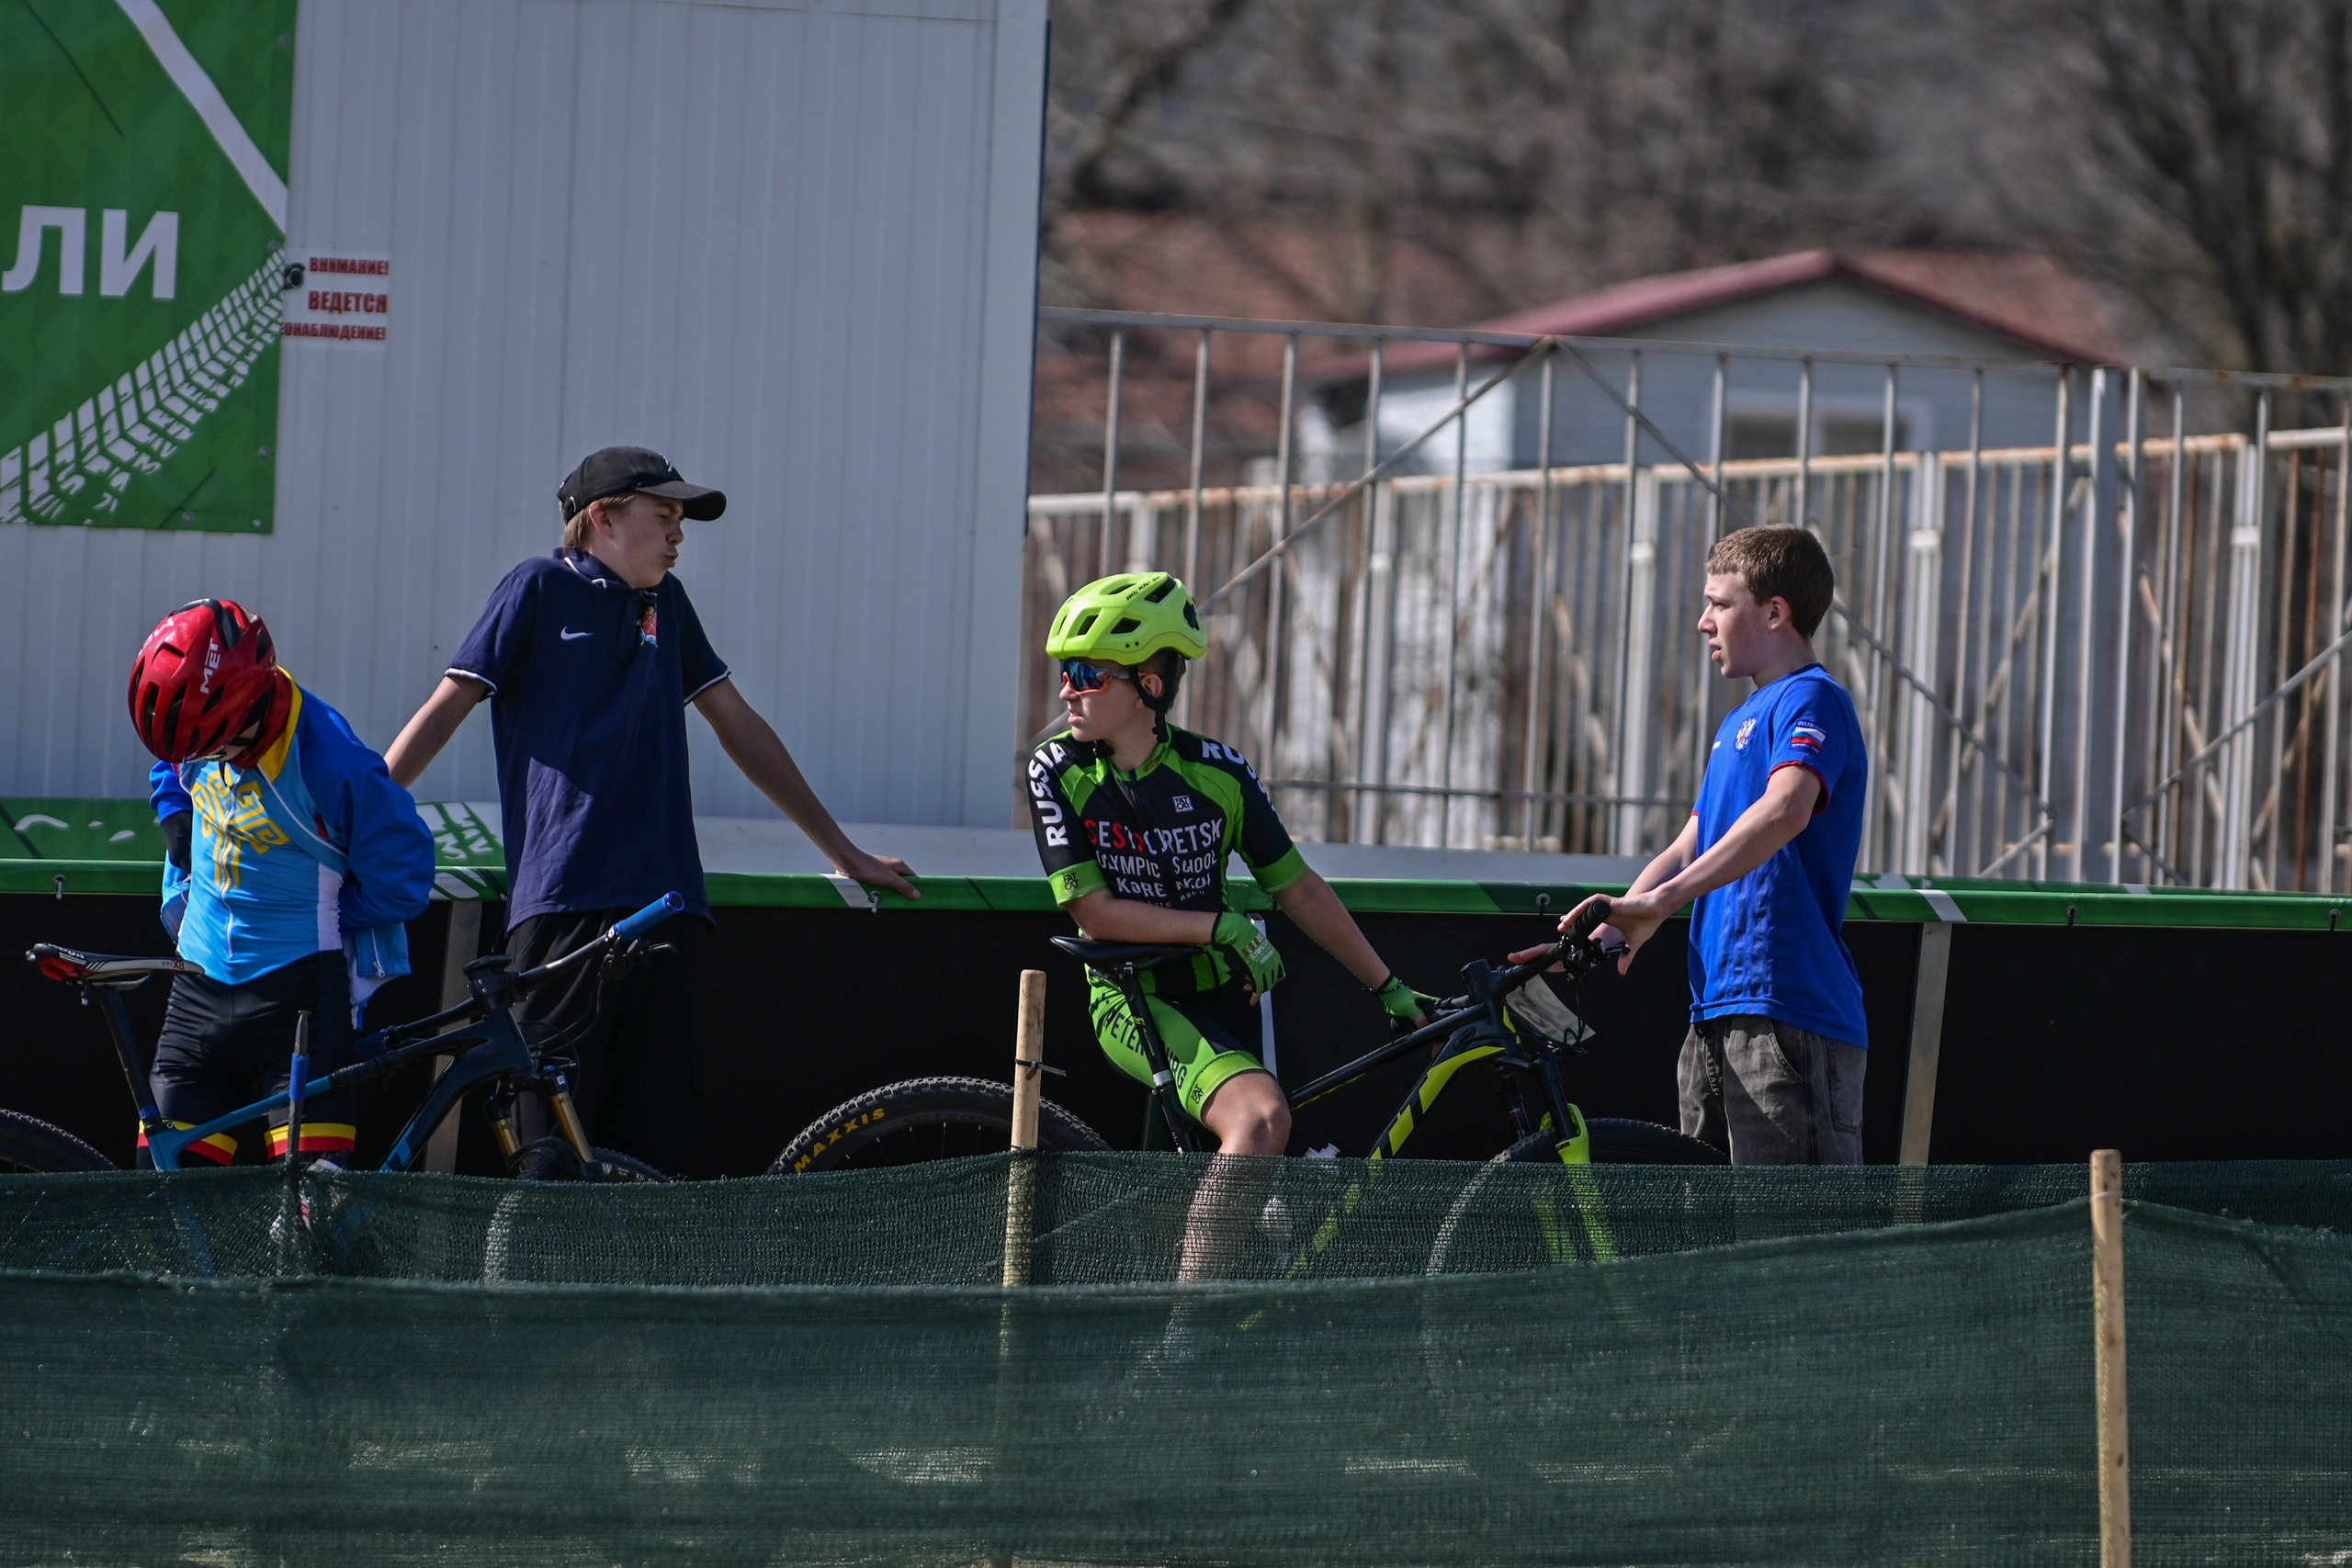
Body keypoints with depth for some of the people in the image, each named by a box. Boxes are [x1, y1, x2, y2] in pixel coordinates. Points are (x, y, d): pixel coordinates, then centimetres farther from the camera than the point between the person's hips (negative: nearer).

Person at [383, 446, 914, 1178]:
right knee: (555, 1151, -11)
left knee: (657, 1147, -2)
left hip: (667, 904, 5)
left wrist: (845, 852, 34)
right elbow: (445, 709, 2)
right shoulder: (542, 588, 4)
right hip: (564, 900, -5)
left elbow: (740, 729, 29)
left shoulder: (665, 603, 21)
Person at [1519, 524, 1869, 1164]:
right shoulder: (1739, 723, 25)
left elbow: (1786, 809, -27)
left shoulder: (1811, 700, -8)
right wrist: (1609, 932, 5)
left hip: (1789, 1015, -10)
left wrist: (1659, 900, -35)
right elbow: (1688, 851, 22)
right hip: (1718, 1017, 10)